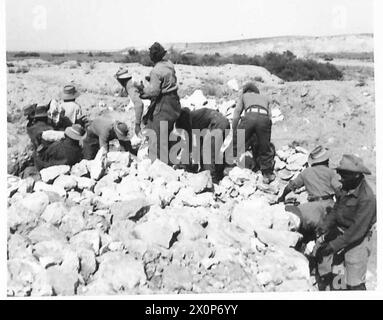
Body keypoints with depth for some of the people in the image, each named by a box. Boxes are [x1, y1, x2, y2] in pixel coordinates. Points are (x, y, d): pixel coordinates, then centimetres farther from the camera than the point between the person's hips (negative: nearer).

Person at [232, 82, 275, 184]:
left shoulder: (244, 95, 34)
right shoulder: (264, 98, 40)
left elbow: (237, 112, 21)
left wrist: (233, 132, 22)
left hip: (249, 116, -2)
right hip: (264, 118, 2)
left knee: (236, 145, 11)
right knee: (265, 149, 14)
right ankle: (268, 174, 15)